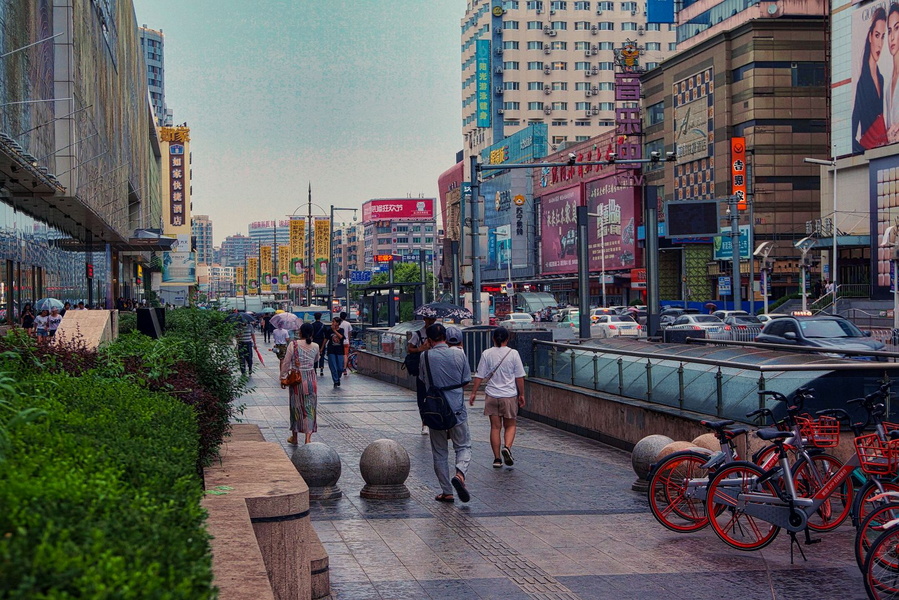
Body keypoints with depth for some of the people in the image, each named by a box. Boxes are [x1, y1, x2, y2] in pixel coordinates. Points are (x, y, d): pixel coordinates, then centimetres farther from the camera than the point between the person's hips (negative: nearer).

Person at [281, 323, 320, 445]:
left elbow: (286, 363, -7)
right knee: (310, 408, 5)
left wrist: (283, 377, 4)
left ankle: (294, 437, 25)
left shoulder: (293, 345, -10)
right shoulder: (315, 346, -3)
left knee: (296, 407, 13)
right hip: (311, 379, 1)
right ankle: (308, 438, -4)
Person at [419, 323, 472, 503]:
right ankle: (460, 473, -17)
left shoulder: (426, 356, -7)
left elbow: (423, 380, 5)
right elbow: (466, 380, 4)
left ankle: (446, 491, 12)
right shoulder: (459, 355, -4)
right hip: (457, 408, 0)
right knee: (463, 446, 11)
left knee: (439, 452, 11)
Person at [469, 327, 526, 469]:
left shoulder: (487, 354, -3)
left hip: (491, 395, 1)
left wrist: (473, 393, 7)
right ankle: (507, 447, -16)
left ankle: (497, 458, 8)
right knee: (510, 425, 11)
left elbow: (479, 376, -2)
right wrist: (522, 395, 8)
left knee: (495, 427, 8)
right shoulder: (513, 353, -5)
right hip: (509, 395, -1)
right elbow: (519, 377, -1)